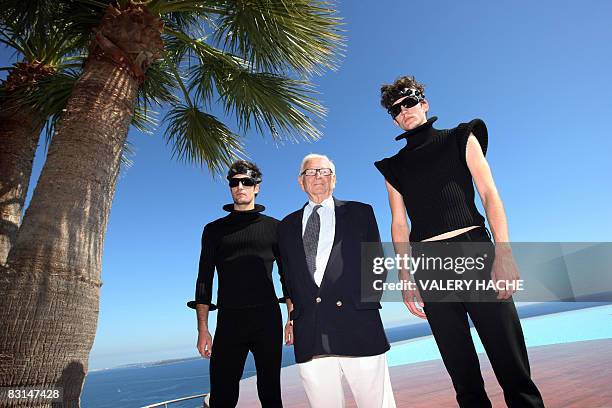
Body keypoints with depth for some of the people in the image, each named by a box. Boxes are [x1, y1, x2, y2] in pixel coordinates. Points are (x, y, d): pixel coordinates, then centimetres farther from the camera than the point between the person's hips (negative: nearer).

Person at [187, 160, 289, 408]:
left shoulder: (274, 227, 9)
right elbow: (204, 280, 7)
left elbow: (287, 274, 8)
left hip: (267, 318, 0)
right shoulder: (214, 230, 11)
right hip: (229, 320, 1)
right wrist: (203, 329, 0)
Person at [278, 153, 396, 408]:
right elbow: (288, 277, 18)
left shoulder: (360, 213, 10)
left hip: (357, 328, -1)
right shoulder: (287, 225, 16)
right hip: (308, 334, 2)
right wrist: (293, 316, 8)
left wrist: (365, 303, -3)